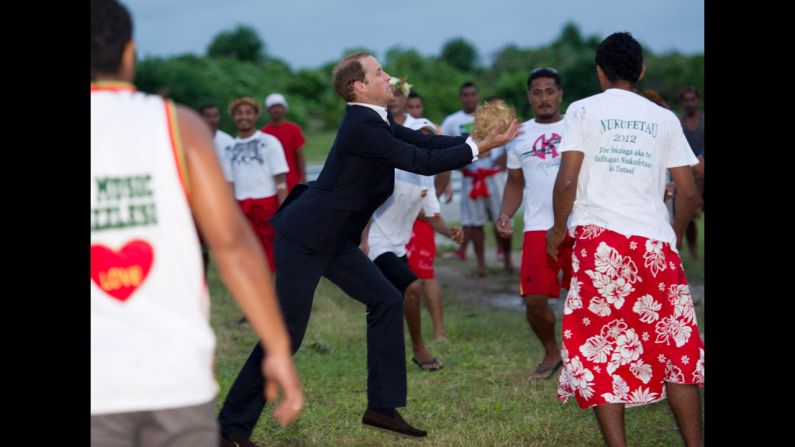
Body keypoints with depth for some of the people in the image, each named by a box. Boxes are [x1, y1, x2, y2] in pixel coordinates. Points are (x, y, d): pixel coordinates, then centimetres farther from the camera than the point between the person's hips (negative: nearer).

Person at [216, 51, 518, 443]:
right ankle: (232, 425, 3)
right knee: (287, 333, -7)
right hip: (304, 237, -10)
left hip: (332, 237, 10)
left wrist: (476, 139, -2)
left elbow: (423, 141, 9)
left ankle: (382, 407, 13)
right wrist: (479, 148, -14)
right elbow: (421, 162, -20)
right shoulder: (363, 126, -21)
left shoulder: (375, 119, 8)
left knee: (386, 301, 7)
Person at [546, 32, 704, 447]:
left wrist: (558, 229, 9)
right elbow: (688, 192, 10)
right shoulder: (664, 118, 11)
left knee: (599, 350, 3)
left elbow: (567, 180, -6)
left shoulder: (584, 110, 3)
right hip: (655, 242, 3)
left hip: (600, 241, -2)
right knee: (677, 349, 11)